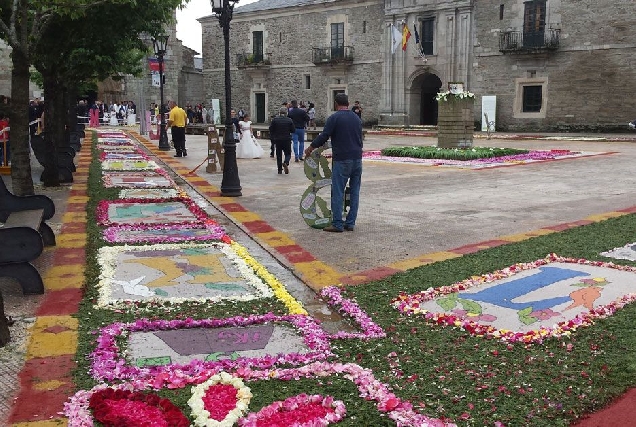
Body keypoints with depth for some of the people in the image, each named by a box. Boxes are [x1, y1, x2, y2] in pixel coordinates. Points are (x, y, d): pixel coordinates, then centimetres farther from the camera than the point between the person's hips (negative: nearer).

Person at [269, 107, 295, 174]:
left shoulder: (274, 120, -3)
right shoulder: (289, 120, -5)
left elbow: (271, 130, -1)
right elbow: (293, 130, -1)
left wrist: (272, 140, 8)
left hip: (277, 140, 1)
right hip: (287, 140, -1)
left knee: (279, 155, 10)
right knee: (288, 154, 10)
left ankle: (279, 170, 10)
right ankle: (286, 163, -20)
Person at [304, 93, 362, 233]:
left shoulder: (334, 118, -6)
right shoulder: (356, 118, 13)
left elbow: (324, 136, -8)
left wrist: (310, 148, 6)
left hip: (342, 160, -6)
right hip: (357, 158, 6)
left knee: (338, 192, -2)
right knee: (354, 192, 10)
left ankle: (337, 224, -1)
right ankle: (350, 223, 13)